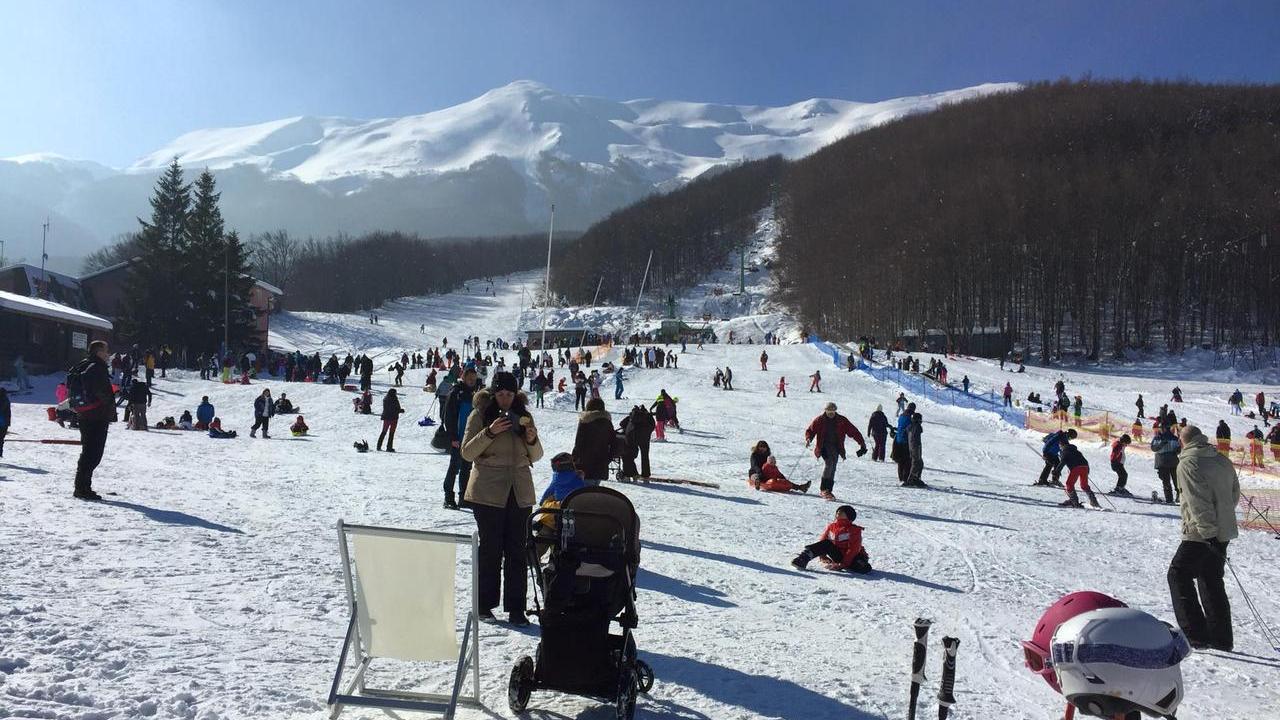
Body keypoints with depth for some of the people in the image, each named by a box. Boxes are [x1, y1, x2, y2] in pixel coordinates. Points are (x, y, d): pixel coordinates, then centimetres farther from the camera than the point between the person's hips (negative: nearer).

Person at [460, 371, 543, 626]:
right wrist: (490, 432, -20)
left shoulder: (523, 415, 10)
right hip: (488, 492, -3)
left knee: (517, 551, 3)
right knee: (490, 549, 2)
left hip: (519, 492, 3)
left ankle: (515, 608, 9)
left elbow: (535, 457, 14)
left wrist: (532, 440, -8)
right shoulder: (480, 415, -1)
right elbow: (467, 453, -7)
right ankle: (484, 605, 15)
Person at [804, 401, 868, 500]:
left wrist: (862, 443, -5)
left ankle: (828, 490, 8)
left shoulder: (842, 420, 1)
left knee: (832, 468, 0)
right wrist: (808, 439, -14)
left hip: (836, 447, 3)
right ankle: (824, 489, -20)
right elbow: (810, 430, 8)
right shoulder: (819, 420, 0)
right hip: (824, 446, -3)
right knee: (829, 463, -23)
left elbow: (853, 431, 1)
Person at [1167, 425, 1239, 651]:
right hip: (1224, 532, 8)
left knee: (1179, 575, 2)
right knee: (1212, 581, 16)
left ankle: (1195, 634, -2)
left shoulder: (1188, 463, -13)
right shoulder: (1223, 461, 11)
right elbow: (1234, 492, 18)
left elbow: (1198, 501, -20)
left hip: (1202, 535, -8)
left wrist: (1207, 529, -20)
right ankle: (1221, 637, 19)